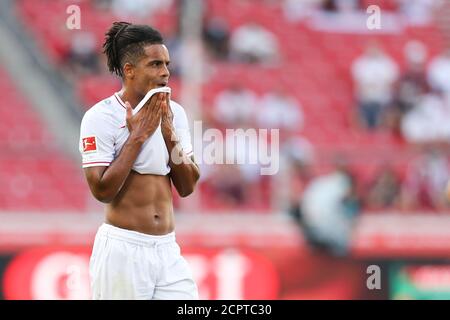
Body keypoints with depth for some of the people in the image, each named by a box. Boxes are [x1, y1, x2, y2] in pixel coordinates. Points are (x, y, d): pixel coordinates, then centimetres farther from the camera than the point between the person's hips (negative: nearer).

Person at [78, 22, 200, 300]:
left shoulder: (174, 113, 7)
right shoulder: (101, 117, -9)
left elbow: (187, 187, 5)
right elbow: (102, 190, -15)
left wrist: (169, 133, -6)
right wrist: (138, 135, -14)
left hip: (167, 249, 5)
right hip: (122, 249, -5)